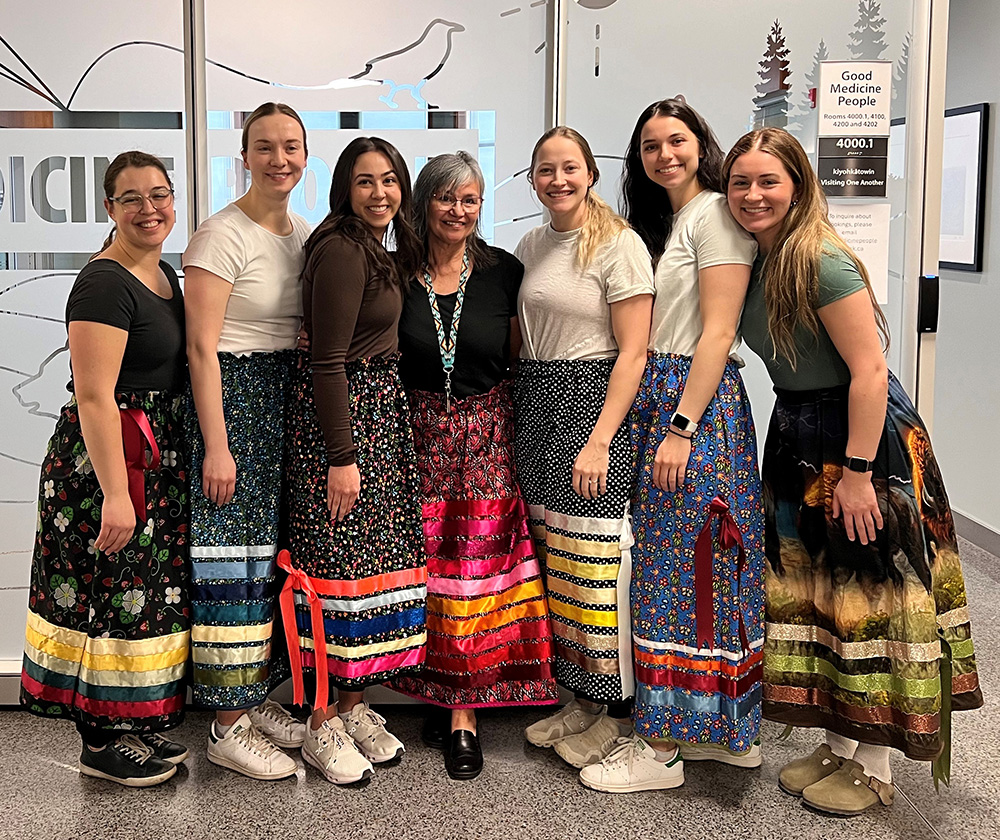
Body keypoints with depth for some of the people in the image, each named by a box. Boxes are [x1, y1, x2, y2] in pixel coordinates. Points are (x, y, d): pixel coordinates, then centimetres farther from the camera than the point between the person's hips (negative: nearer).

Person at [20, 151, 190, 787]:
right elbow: (93, 396, -22)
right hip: (107, 456, -9)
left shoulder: (164, 274, 12)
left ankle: (134, 727, 27)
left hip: (158, 457, 10)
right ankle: (102, 742, 14)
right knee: (110, 596, -1)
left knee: (146, 592, 15)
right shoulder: (104, 283, -17)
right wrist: (115, 493, -25)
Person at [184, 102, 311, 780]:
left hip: (288, 402, 8)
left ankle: (258, 699, 24)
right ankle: (228, 727, 5)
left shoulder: (305, 234, 12)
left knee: (271, 551, 12)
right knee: (234, 555, -5)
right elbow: (201, 347, -14)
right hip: (231, 400, -7)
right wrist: (216, 445, -19)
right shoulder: (223, 235, -10)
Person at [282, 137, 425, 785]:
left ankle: (356, 704, 23)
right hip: (341, 415, -9)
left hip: (381, 414, 10)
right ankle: (324, 726, 7)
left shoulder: (382, 252, 16)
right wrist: (341, 456, -21)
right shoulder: (341, 249, -13)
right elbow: (329, 360, -18)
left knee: (377, 555, 11)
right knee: (338, 561, -4)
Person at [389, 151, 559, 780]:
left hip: (488, 436, -1)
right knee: (426, 565, 2)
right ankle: (440, 693, 18)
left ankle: (465, 714, 5)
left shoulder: (504, 271, 1)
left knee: (477, 566, -3)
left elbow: (522, 355, 8)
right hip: (420, 436, 1)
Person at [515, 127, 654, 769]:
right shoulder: (532, 245, 14)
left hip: (593, 401, -7)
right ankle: (582, 698, 22)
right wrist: (518, 415, 9)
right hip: (535, 404, 7)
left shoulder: (619, 244, -7)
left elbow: (633, 353, -12)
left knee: (595, 555, -5)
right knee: (555, 554, 9)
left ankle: (618, 710, 10)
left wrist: (600, 439, -19)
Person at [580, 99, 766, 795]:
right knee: (685, 565, 10)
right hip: (655, 399, 9)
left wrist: (683, 428, -19)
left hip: (698, 405, -9)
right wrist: (661, 421, 8)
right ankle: (735, 732, 21)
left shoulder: (716, 213, -8)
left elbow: (717, 332, -15)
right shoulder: (658, 221, 20)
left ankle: (661, 747, 4)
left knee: (679, 566, -5)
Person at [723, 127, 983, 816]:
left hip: (864, 437, -9)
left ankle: (874, 770, 15)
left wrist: (857, 473, -24)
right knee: (812, 591, 13)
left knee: (865, 594, 1)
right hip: (798, 439, 9)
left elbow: (869, 373, -23)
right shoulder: (754, 260, 4)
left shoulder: (822, 262, -21)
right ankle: (837, 746, 28)